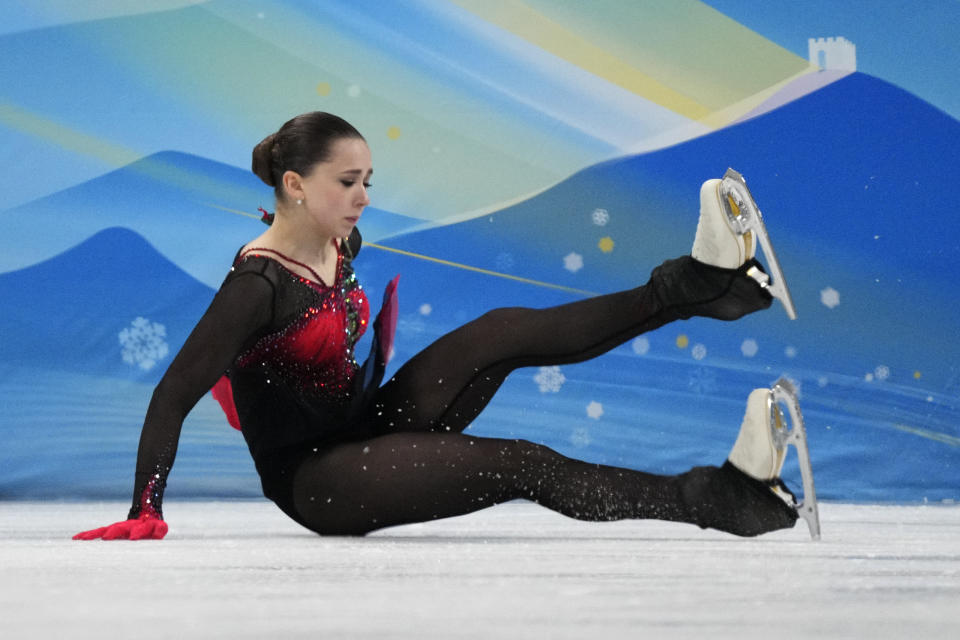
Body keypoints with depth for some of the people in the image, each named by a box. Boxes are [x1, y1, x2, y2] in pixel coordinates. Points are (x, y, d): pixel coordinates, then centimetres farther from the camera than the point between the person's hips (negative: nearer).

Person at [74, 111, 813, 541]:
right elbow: (174, 396, -25)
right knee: (524, 466, -23)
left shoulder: (343, 246, 3)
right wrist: (144, 515, -29)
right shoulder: (259, 284, -23)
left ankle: (701, 283, -13)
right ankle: (719, 498, -27)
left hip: (365, 427, 8)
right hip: (311, 477, -8)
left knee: (505, 331, -11)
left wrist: (379, 343, 7)